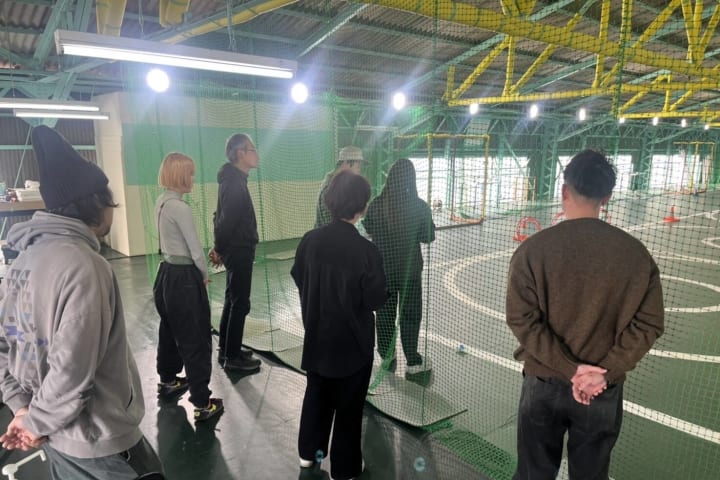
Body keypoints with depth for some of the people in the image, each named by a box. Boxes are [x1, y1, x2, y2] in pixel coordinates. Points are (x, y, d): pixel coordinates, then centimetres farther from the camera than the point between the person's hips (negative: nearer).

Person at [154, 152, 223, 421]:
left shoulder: (161, 202, 7)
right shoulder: (179, 207, -20)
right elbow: (195, 250, -17)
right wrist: (204, 275, 1)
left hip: (167, 273, 9)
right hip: (184, 278, -9)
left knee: (170, 331, 24)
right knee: (196, 340, -2)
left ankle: (168, 381, 43)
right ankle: (202, 404, 6)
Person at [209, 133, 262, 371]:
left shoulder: (233, 179, 13)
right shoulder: (234, 182, -19)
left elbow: (223, 217, 15)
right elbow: (227, 219, -23)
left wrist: (220, 247, 10)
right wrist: (219, 249, -11)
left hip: (235, 250, 10)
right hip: (239, 251, -10)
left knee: (233, 301, 17)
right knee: (240, 304, -2)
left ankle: (227, 350, 28)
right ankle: (232, 356, 8)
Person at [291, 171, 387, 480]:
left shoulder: (310, 240, -10)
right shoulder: (366, 251, -24)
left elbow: (298, 279, 4)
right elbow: (376, 299, -16)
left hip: (317, 333, 5)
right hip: (353, 340, -4)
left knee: (316, 393, 25)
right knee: (349, 404, 13)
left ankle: (308, 452, 42)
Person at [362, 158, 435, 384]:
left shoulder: (376, 204, -9)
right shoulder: (419, 206, -14)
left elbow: (368, 230, 7)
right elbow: (428, 237, -3)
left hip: (382, 268, 2)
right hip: (409, 269, -2)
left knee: (384, 312, 14)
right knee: (410, 315, 7)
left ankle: (387, 357, 28)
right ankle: (413, 364, 11)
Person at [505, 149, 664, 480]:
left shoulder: (533, 249, -14)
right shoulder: (635, 252, -7)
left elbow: (521, 318, -16)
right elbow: (647, 323, -6)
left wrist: (570, 370, -13)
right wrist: (604, 373, -10)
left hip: (543, 383, -1)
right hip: (604, 390, 2)